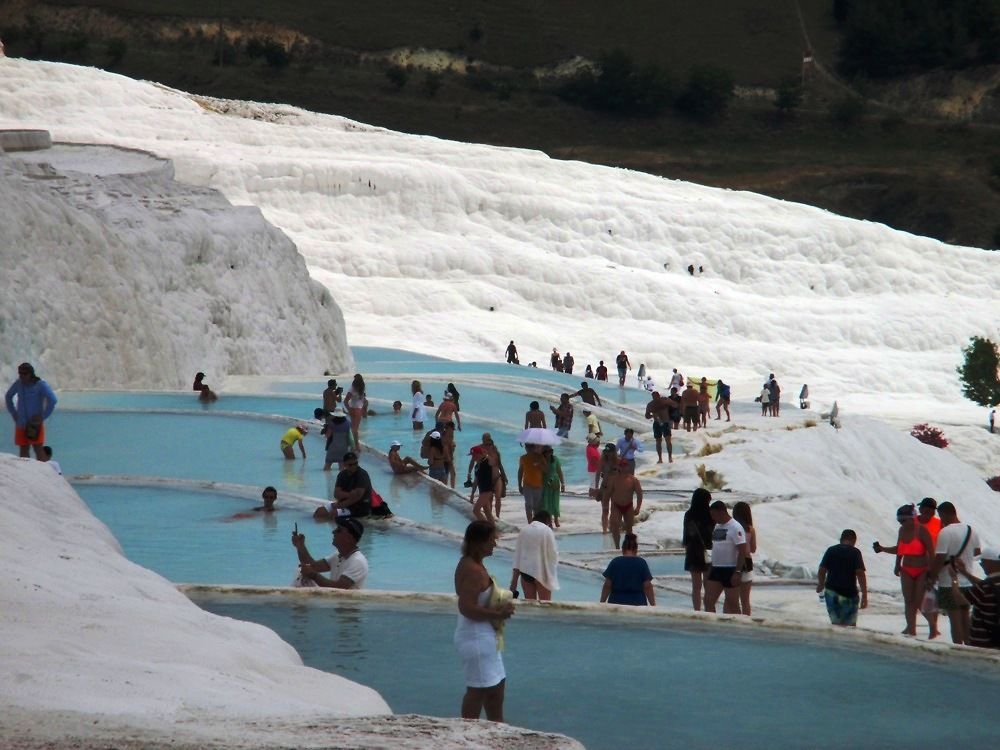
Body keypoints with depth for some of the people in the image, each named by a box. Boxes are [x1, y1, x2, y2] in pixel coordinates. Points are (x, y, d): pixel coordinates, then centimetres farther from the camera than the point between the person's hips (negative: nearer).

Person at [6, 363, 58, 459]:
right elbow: (8, 397, 21)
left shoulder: (40, 385, -11)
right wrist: (13, 413, 12)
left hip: (35, 425, -4)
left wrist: (43, 416, -17)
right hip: (21, 424, 4)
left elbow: (53, 400, -21)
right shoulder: (18, 383, 3)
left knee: (38, 450, -7)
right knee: (23, 451, 4)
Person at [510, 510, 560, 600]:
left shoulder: (524, 530, 6)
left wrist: (514, 581, 6)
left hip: (525, 570, 4)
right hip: (542, 571, -4)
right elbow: (553, 554, -5)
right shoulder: (547, 531, -6)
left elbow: (517, 554, 4)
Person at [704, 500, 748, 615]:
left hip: (730, 570, -8)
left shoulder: (735, 528, -13)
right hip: (716, 569, 8)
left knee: (732, 604, -2)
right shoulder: (717, 526, 13)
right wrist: (710, 568, 19)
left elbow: (742, 551, -17)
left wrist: (738, 572, -22)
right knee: (708, 601, 4)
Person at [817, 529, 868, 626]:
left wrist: (820, 585, 23)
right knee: (851, 625, 6)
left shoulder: (830, 550, 6)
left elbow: (822, 571, 4)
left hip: (831, 592, 3)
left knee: (836, 623, 9)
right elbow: (860, 574, -12)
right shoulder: (855, 552, -4)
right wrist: (864, 595, -11)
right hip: (850, 594, -3)